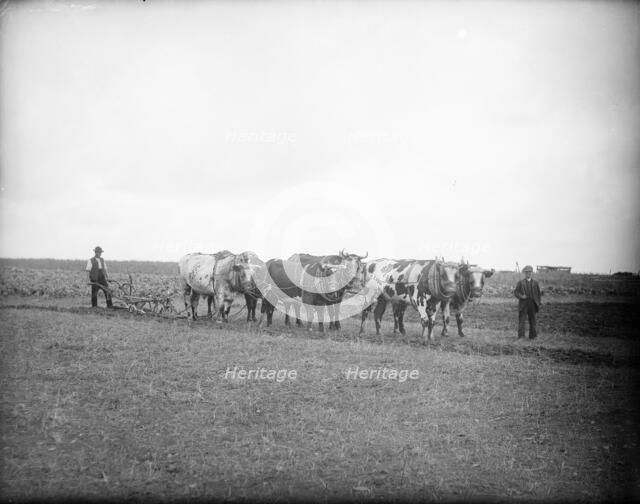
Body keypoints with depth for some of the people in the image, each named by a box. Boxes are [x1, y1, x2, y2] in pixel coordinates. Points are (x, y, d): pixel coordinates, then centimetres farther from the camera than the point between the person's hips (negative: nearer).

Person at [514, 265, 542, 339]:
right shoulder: (520, 282, 7)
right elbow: (516, 292, 2)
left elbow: (539, 293, 15)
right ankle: (521, 335, -11)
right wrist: (521, 296, -16)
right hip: (523, 304, -2)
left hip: (532, 304, 2)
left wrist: (539, 302, 2)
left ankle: (532, 336, 11)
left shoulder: (535, 283, 12)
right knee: (521, 320, -8)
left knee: (532, 320, 5)